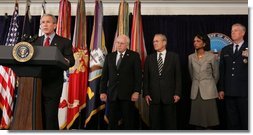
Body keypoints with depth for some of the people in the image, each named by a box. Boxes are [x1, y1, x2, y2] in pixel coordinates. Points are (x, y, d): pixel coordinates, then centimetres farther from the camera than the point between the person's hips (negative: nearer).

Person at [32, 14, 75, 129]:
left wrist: (66, 61, -28)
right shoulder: (36, 41, 16)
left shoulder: (64, 42, 3)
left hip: (53, 85, -4)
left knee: (51, 117, -4)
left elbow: (71, 61, -5)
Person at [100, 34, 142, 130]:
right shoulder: (109, 57, 13)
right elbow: (104, 76, 11)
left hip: (127, 94, -3)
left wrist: (136, 92, -11)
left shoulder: (134, 56, 2)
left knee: (128, 121, 3)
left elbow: (138, 75, -3)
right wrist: (103, 91, 4)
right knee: (112, 121, 5)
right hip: (112, 95, 3)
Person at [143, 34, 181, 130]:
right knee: (154, 123, 6)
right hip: (153, 96, 2)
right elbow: (146, 77, 7)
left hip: (169, 95, -1)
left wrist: (177, 93, -5)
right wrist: (146, 93, -1)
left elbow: (178, 76, 2)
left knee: (170, 123, 6)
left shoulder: (174, 57, 4)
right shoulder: (149, 58, 9)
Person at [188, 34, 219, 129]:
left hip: (208, 91, -3)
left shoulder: (211, 57, -4)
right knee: (197, 118, 4)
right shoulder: (191, 57, 6)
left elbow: (216, 74, 8)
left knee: (208, 118, -2)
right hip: (195, 91, 3)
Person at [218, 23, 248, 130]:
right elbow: (222, 71, 12)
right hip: (229, 92, 4)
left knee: (246, 121, 4)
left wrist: (248, 58, -22)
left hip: (244, 92, -3)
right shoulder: (225, 50, 13)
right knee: (232, 122, 11)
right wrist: (221, 89, 8)